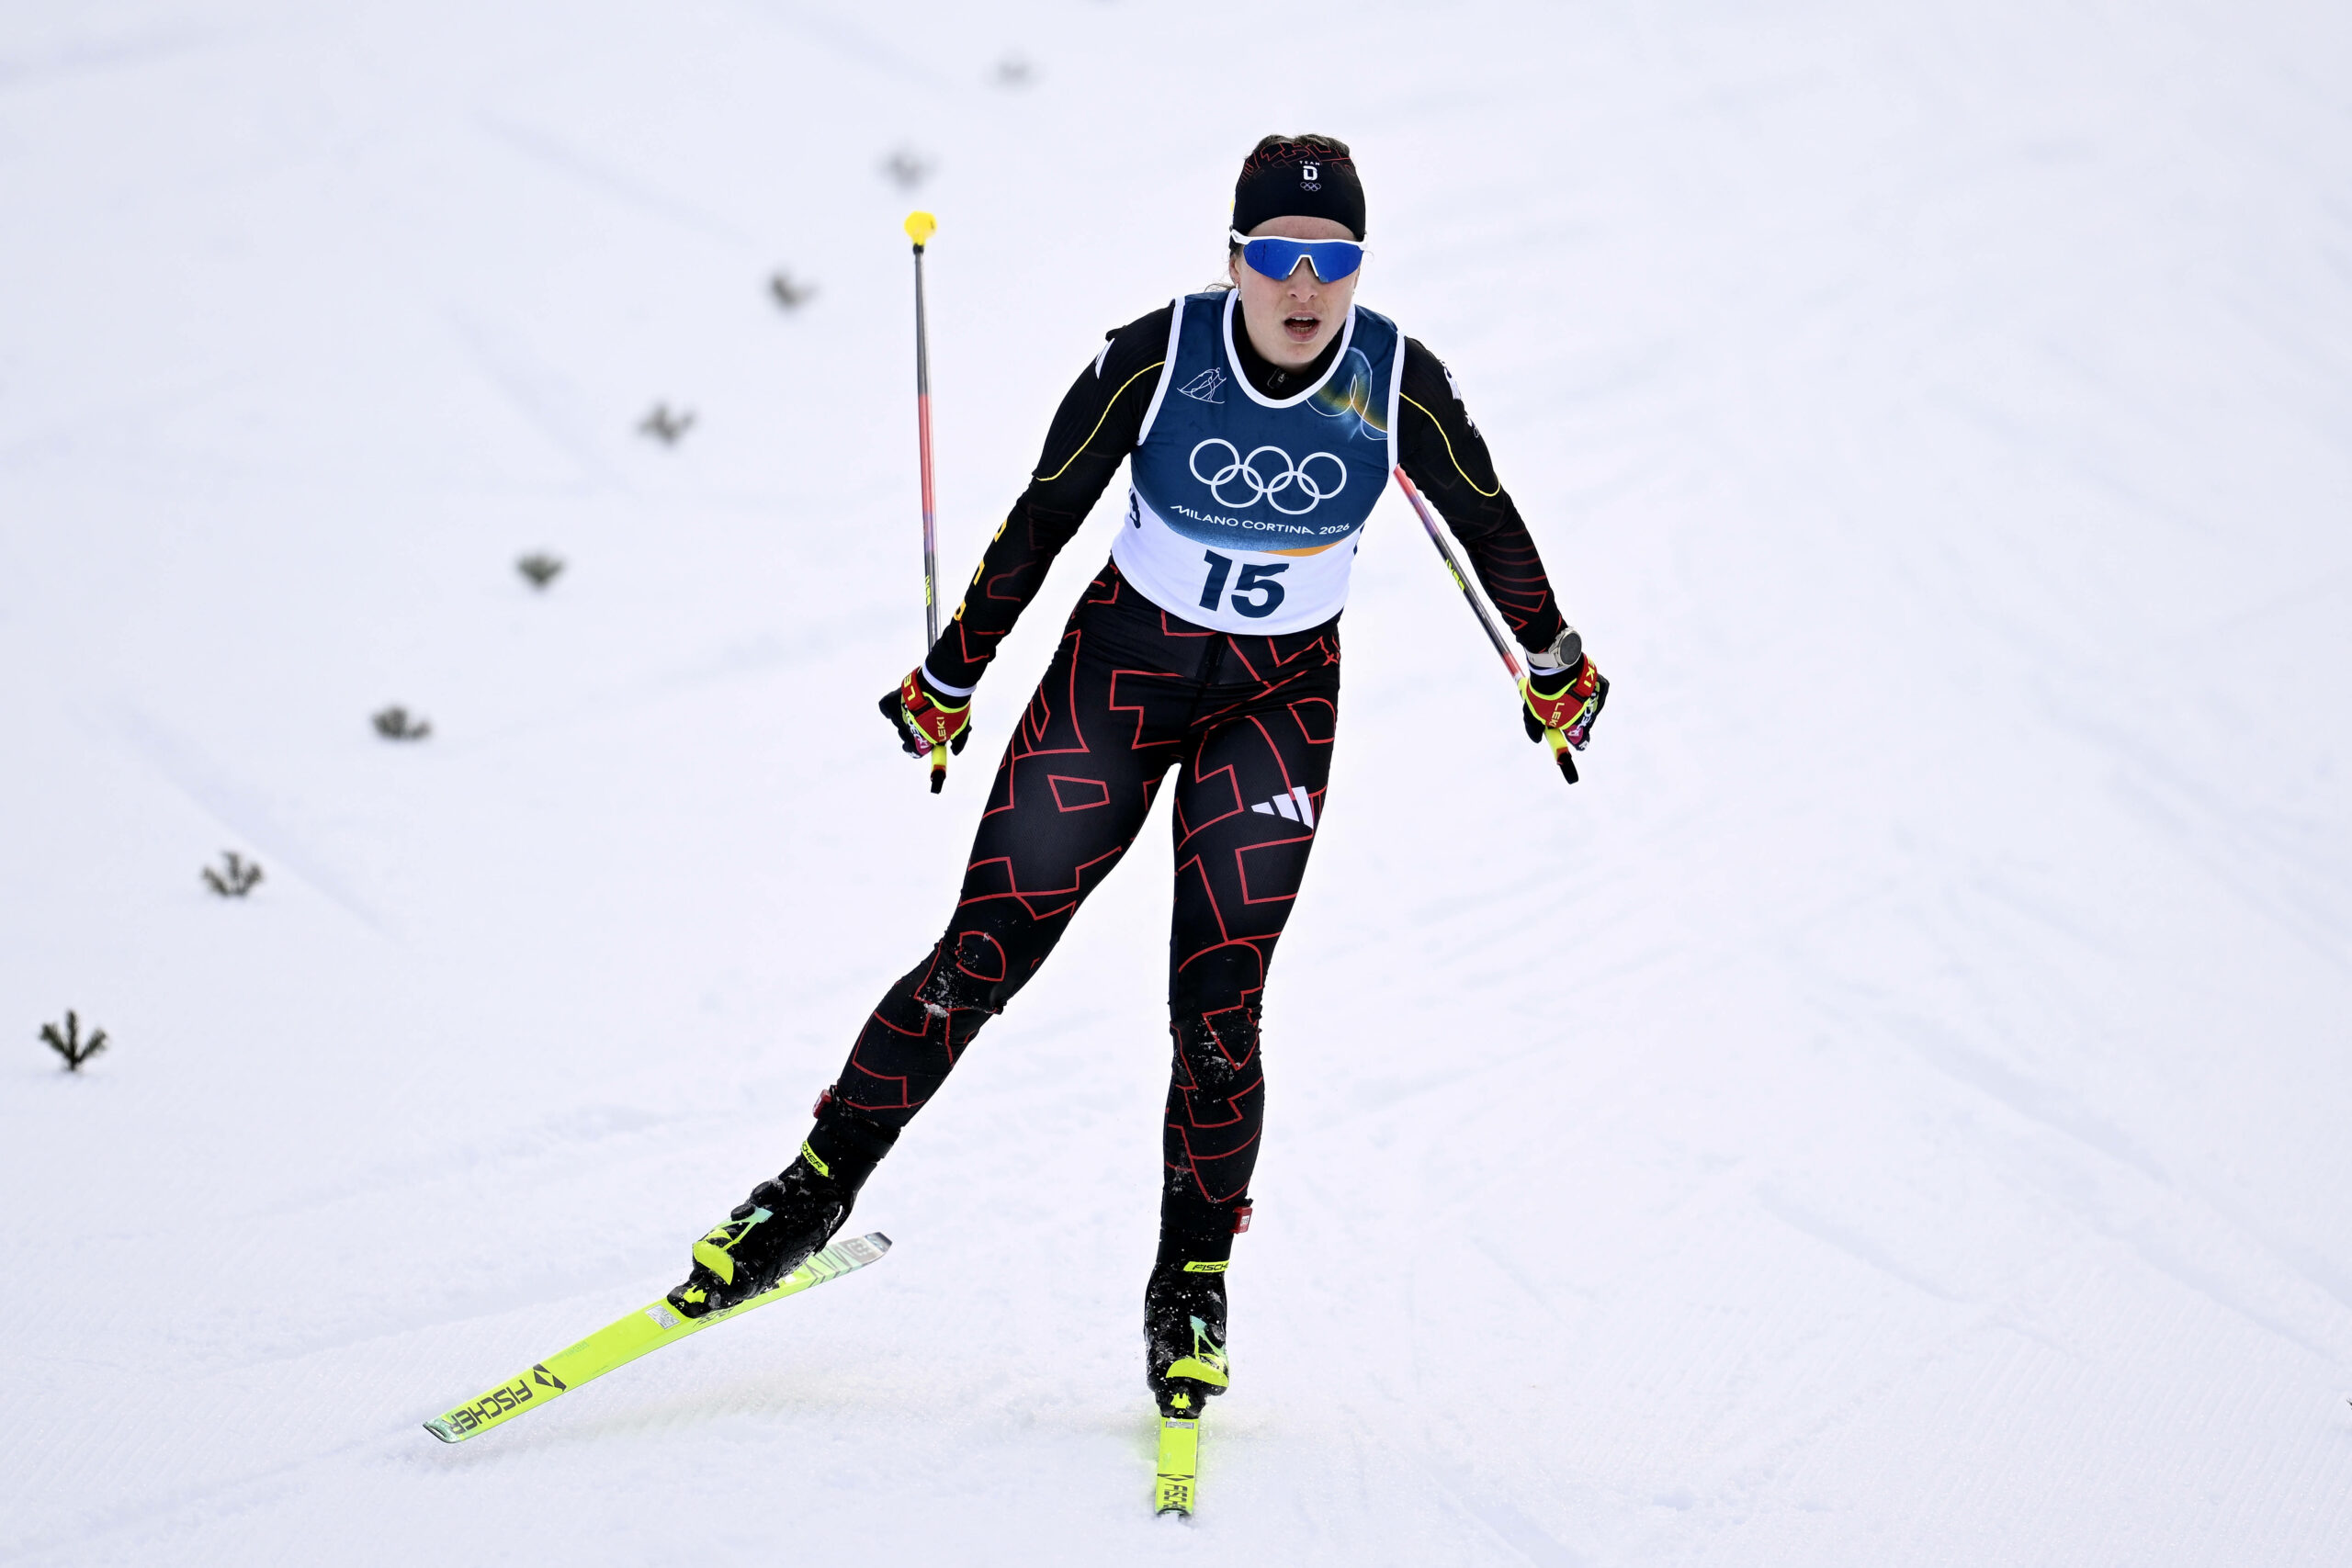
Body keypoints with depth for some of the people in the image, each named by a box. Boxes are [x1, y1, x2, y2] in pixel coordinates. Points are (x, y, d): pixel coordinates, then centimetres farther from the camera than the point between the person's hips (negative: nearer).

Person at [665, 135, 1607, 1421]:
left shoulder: (1400, 386, -16)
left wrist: (1555, 665, 17)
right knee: (982, 956, -6)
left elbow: (1488, 523, 3)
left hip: (1279, 700, 0)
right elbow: (1042, 519, -7)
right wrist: (950, 679, 2)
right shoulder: (1153, 360, -20)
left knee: (1217, 1008, -8)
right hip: (1121, 664, 0)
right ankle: (818, 1188, 11)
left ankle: (1192, 1280, 11)